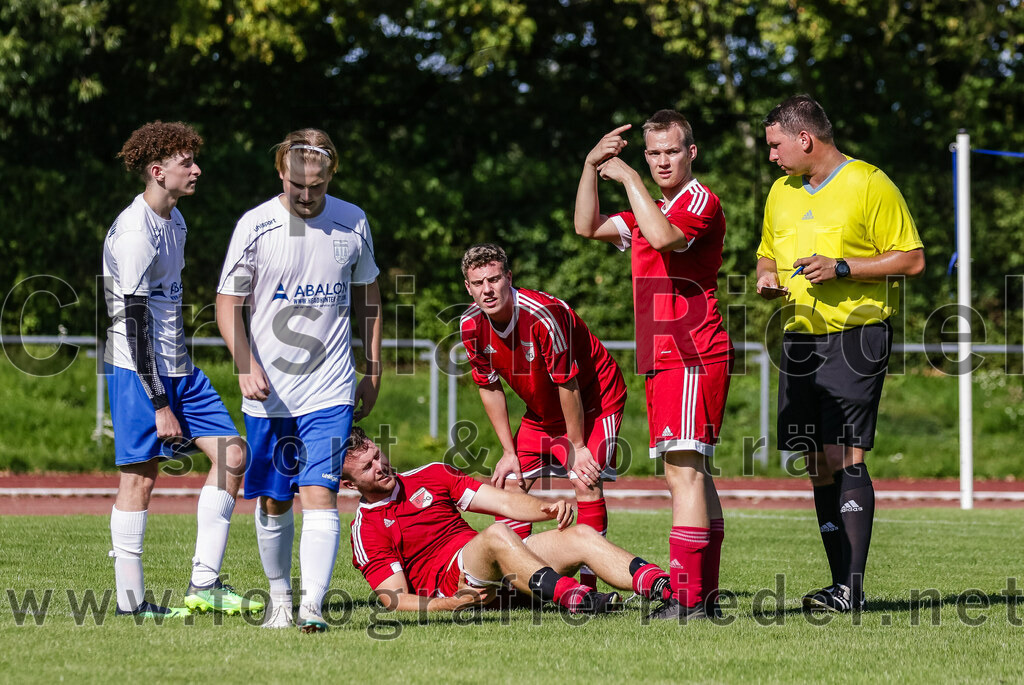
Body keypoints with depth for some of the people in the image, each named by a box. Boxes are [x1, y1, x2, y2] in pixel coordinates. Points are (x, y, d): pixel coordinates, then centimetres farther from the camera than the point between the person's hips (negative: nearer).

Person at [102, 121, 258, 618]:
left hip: (178, 367, 9)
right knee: (141, 475, -5)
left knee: (231, 454, 2)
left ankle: (204, 586, 4)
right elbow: (133, 321, -19)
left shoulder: (174, 221, 13)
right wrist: (159, 404, -20)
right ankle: (130, 599, 2)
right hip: (137, 370, -9)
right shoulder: (134, 232, -16)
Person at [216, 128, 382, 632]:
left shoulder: (352, 223, 2)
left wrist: (373, 372, 14)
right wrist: (246, 366, -15)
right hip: (268, 393, 0)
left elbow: (367, 297, 16)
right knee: (273, 501, 9)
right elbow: (227, 304, -1)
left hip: (329, 391, 0)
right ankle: (279, 598, 26)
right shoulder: (255, 226, -5)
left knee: (319, 495, -13)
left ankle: (312, 605, -18)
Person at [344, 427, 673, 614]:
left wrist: (549, 509, -8)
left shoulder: (430, 476, 17)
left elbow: (504, 502, 12)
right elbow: (396, 600, -8)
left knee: (581, 536, -14)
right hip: (447, 583, -6)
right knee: (496, 534, -36)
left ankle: (665, 587, -35)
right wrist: (451, 603, -25)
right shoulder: (365, 531, 0)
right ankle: (572, 598, -55)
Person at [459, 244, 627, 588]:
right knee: (510, 482, 0)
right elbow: (490, 387, 0)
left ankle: (588, 585, -18)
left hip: (595, 401, -7)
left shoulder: (544, 314, -33)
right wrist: (509, 451, -1)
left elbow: (568, 385, -25)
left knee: (585, 480, -21)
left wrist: (577, 446, -18)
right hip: (541, 411, 7)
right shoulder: (471, 325, -13)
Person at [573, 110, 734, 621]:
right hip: (662, 361, 10)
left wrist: (629, 178, -16)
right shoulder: (652, 210, 23)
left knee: (684, 469, -16)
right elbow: (588, 227, 21)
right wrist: (592, 167, 9)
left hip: (692, 357, -10)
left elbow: (663, 237, -25)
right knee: (692, 474, 8)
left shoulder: (700, 201, -6)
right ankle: (706, 593, 9)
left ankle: (685, 594, -21)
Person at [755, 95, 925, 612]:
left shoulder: (869, 185, -5)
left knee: (843, 455, -14)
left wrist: (842, 268, -16)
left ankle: (852, 588, -15)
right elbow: (768, 254, 29)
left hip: (855, 334, -7)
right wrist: (767, 278, 5)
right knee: (817, 464, 4)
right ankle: (841, 583, 8)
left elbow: (911, 259, -6)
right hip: (800, 336, 7)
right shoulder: (782, 192, 16)